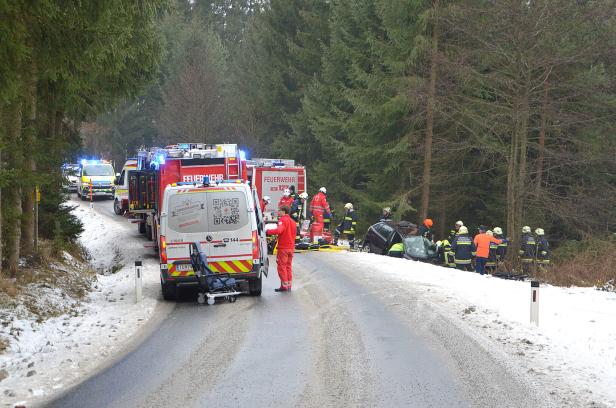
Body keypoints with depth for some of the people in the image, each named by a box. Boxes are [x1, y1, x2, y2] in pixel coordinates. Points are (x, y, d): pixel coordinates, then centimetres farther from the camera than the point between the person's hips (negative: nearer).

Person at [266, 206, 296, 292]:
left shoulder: (283, 220, -13)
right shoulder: (292, 221, 15)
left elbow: (279, 230, -30)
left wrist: (268, 231, -26)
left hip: (283, 247, -8)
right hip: (291, 247, 8)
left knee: (282, 266, -2)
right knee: (288, 266, 13)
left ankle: (284, 286, -3)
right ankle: (289, 285, 13)